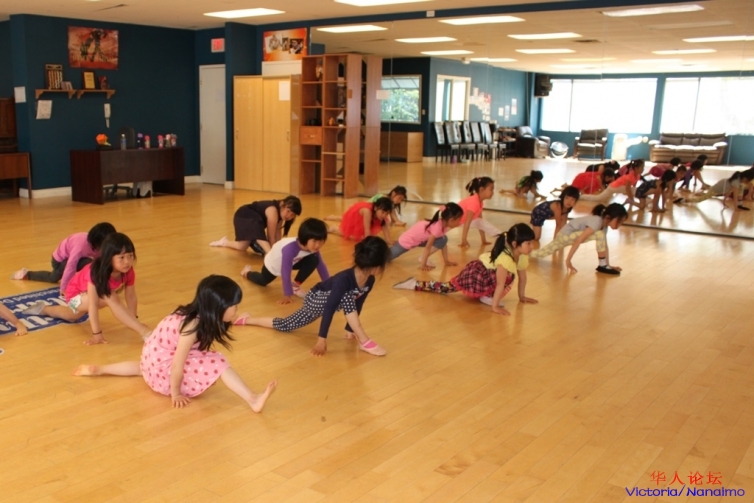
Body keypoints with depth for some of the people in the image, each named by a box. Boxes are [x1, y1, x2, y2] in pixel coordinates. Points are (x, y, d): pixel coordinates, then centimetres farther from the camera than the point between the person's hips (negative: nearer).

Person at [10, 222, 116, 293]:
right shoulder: (82, 244, -48)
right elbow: (70, 266, -48)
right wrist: (64, 289, -46)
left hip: (71, 257, 9)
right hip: (60, 259, -9)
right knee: (87, 264, -35)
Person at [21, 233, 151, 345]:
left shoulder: (128, 272, -26)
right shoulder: (97, 271, -42)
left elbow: (131, 297, -16)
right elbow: (93, 304, -42)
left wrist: (133, 320, -19)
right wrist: (96, 334, -43)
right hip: (77, 294, -7)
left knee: (72, 317, 38)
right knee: (110, 298, -39)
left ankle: (43, 309, 67)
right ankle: (143, 331, -42)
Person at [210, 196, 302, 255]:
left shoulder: (281, 210, -13)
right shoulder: (273, 211, -40)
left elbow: (278, 232, -12)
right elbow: (271, 237, -36)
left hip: (254, 219, 10)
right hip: (244, 217, -10)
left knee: (242, 247, 25)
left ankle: (225, 242, 54)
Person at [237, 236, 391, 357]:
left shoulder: (369, 280, -14)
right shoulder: (344, 279, -38)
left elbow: (357, 305, 0)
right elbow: (329, 308, -37)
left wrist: (350, 329, 8)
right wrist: (322, 339, -35)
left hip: (329, 301, 8)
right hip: (316, 300, -8)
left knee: (285, 326, 16)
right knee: (346, 298, -37)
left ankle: (247, 320, 33)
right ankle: (364, 342, -27)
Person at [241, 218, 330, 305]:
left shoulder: (313, 247, -29)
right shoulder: (290, 248, -48)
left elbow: (321, 266, -15)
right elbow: (285, 273, -40)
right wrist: (287, 295, -33)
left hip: (293, 262, 4)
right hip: (273, 263, -4)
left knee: (314, 260, -23)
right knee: (263, 282, 22)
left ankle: (295, 286, -5)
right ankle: (248, 272, 55)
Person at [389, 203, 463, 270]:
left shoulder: (444, 224, -10)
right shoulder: (437, 227, -35)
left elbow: (444, 244, 3)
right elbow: (428, 247, -29)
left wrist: (446, 261, 4)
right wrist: (423, 265, -23)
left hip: (420, 239, 8)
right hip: (407, 240, -8)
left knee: (443, 240, -11)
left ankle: (423, 258, -4)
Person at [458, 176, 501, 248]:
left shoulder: (480, 202, -4)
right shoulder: (474, 202, -34)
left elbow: (480, 221, 2)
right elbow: (467, 223, -35)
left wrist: (484, 240, 3)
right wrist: (464, 241, -34)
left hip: (463, 220, 7)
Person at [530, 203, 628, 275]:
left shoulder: (604, 223, 2)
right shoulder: (597, 221, -26)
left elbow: (604, 245, 7)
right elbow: (579, 240, -27)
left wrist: (608, 265, 5)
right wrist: (568, 260, -24)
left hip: (568, 236, 9)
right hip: (566, 235, -9)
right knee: (600, 235, -23)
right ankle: (602, 265, -12)